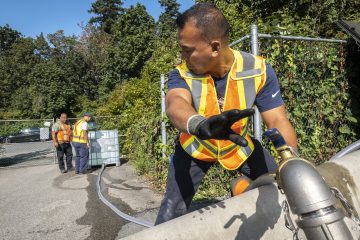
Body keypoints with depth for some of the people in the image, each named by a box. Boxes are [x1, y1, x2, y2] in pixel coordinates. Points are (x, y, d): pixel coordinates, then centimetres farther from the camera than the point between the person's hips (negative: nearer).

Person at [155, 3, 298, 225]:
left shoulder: (258, 70, -22)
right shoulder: (182, 75, -24)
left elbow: (278, 121, -24)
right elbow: (176, 104, -45)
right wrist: (201, 125, -68)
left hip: (240, 144, 2)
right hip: (195, 147, -1)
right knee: (173, 210, -11)